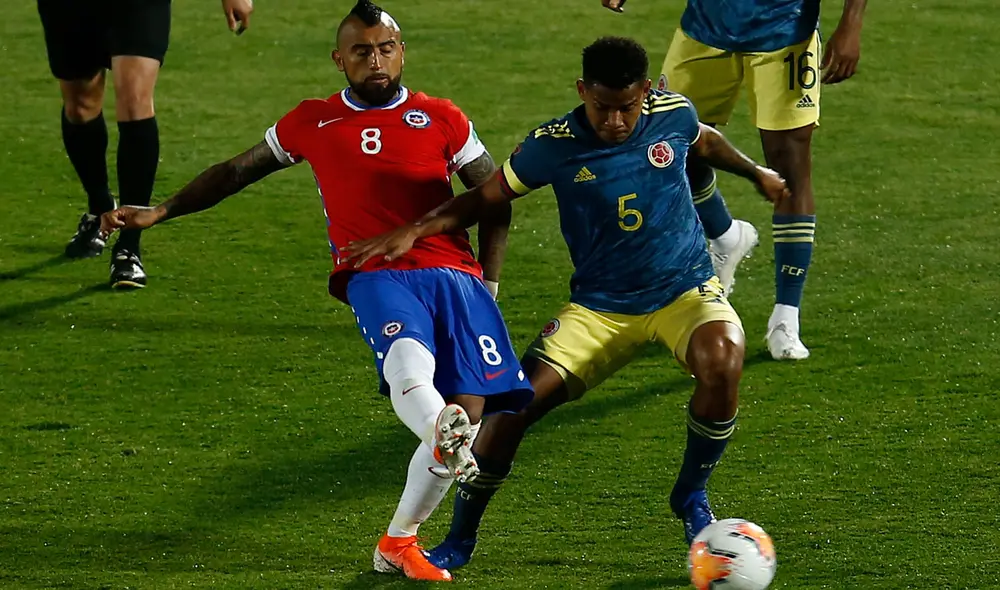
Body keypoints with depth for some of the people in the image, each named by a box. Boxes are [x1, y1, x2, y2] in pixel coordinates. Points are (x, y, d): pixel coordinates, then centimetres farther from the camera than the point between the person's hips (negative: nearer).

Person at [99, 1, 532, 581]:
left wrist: (488, 285, 11)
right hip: (376, 277, -2)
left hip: (454, 273, 2)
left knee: (469, 412, -12)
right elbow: (238, 171, 28)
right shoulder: (313, 123, 16)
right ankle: (444, 437, -70)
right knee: (409, 362, -36)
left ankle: (399, 543, 3)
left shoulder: (442, 119, 14)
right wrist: (160, 211, 27)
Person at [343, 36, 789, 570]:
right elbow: (486, 198, 1)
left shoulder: (673, 115, -9)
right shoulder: (552, 147, -14)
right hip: (599, 307, 0)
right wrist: (413, 232, -10)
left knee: (722, 362, -33)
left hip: (685, 289, 0)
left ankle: (691, 496, -6)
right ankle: (459, 540, 5)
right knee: (513, 407, -16)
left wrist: (757, 173, 28)